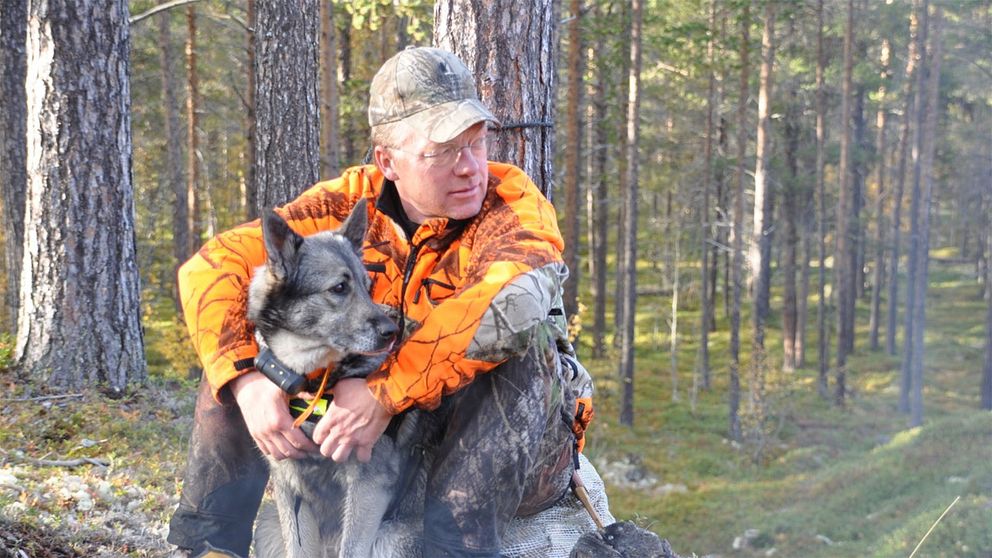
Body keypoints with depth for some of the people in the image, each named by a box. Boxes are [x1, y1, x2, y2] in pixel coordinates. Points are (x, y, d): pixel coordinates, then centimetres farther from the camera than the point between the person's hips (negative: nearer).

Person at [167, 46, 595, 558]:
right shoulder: (353, 203, -7)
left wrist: (385, 393, -39)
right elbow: (211, 266, -11)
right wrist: (245, 381, -28)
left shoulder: (513, 204, -18)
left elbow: (511, 300, -40)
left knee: (522, 336, -33)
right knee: (240, 355, -6)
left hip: (511, 456, -3)